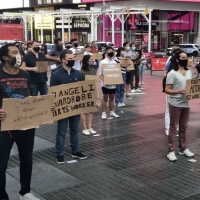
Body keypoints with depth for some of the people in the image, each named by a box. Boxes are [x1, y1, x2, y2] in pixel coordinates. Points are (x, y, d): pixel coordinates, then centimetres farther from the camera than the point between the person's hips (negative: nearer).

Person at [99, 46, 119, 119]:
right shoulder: (102, 62, -6)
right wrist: (104, 80, -21)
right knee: (105, 98, 3)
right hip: (106, 83, -5)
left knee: (112, 97, 13)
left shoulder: (114, 62, 8)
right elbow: (100, 73, -8)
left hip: (113, 83, 5)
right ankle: (104, 113, 10)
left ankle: (112, 112, 23)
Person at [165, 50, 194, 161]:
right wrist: (179, 91, -26)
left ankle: (183, 148, 27)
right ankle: (171, 151, 6)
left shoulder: (189, 73, 10)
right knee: (173, 128, 1)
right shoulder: (172, 73, -10)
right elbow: (167, 90, -12)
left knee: (184, 127, 15)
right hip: (175, 104, -6)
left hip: (186, 104, 6)